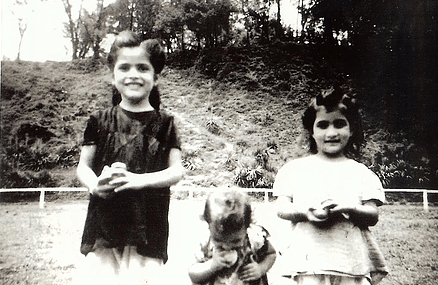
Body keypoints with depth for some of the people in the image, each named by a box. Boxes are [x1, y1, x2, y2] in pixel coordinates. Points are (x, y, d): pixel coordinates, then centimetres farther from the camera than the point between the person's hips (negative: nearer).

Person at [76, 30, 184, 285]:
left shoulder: (164, 123, 5)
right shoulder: (100, 121, 8)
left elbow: (177, 171, 2)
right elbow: (83, 166, 11)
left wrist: (140, 180, -14)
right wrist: (95, 184, -11)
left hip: (148, 224, -1)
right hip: (103, 223, 1)